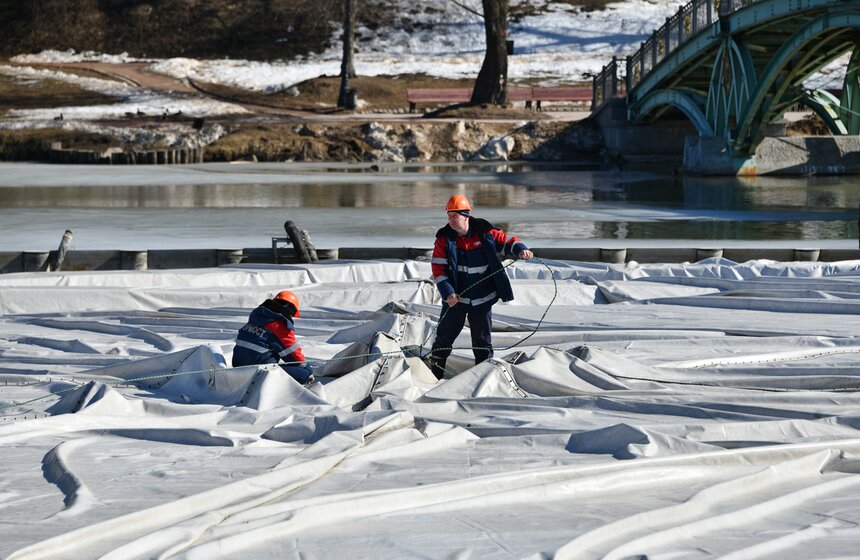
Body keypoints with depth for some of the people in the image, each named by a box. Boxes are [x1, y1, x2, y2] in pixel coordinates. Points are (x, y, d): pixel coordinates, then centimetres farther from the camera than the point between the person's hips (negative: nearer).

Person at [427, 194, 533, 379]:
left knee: (483, 339, 9)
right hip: (455, 298, 0)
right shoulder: (444, 238, -6)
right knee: (445, 335, 4)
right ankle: (435, 372, 16)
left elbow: (506, 240, 4)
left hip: (482, 299, 0)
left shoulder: (484, 232, -7)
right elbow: (438, 268, -7)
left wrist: (520, 250, -18)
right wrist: (447, 293, -18)